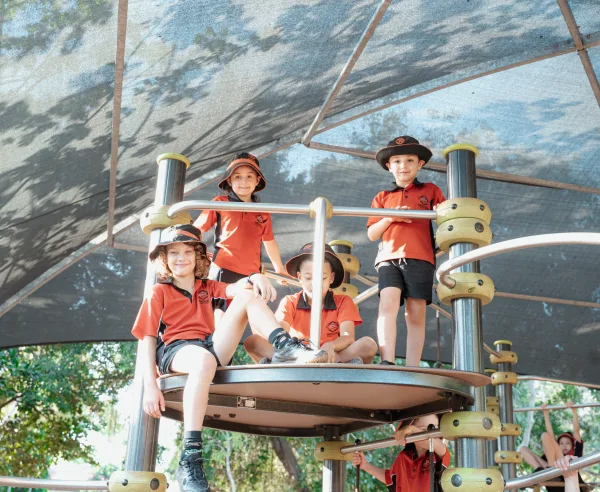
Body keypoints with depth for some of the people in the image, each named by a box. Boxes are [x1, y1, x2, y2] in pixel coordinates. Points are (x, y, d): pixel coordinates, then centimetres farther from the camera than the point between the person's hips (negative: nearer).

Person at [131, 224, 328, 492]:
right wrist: (150, 385, -12)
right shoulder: (159, 292, 11)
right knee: (204, 360, -44)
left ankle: (287, 348, -29)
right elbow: (148, 339, 2)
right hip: (175, 350, -4)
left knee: (249, 295, -9)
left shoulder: (208, 287, 22)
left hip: (213, 347, 4)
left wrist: (255, 277, -25)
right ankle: (189, 460, -47)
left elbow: (235, 288, 1)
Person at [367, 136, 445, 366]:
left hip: (420, 258, 0)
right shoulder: (382, 197, 22)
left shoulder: (431, 191, 19)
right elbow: (371, 234, 15)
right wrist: (390, 217, -3)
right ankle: (387, 362, -32)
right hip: (389, 257, 0)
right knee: (388, 302, -22)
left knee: (416, 313, -4)